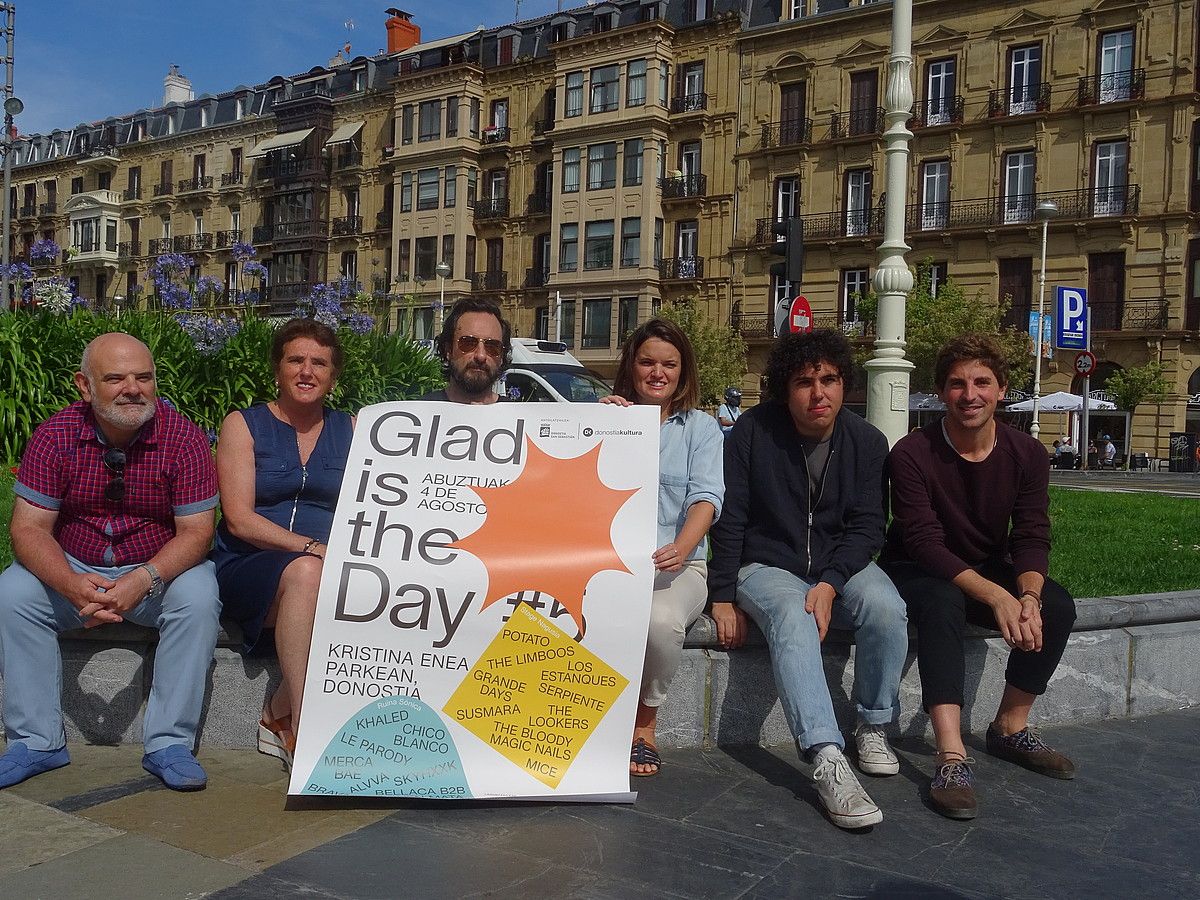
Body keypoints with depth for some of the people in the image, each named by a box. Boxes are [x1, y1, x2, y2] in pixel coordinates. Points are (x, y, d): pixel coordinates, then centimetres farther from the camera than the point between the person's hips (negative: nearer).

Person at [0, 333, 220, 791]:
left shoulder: (183, 437, -14)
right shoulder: (55, 436, -10)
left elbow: (196, 531, -16)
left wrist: (144, 580, -34)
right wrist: (71, 585, -32)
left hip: (158, 569, -2)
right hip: (72, 567, 2)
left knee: (199, 596, -30)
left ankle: (168, 744, -21)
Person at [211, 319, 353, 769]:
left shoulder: (351, 430, 15)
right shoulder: (243, 425, 7)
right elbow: (239, 519, -5)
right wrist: (310, 547, -18)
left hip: (330, 572, 2)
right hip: (249, 569, -2)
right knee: (305, 571, -36)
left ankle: (281, 714, -18)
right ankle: (302, 725, -31)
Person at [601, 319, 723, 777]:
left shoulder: (701, 427, 12)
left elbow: (706, 498, -5)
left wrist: (681, 547, -25)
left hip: (677, 564, -1)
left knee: (661, 620, -35)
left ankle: (645, 723, -8)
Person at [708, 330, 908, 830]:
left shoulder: (867, 443, -1)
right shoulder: (754, 431, -7)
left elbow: (867, 527, -5)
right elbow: (729, 520, -7)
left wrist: (831, 584, -22)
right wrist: (723, 598, -12)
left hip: (840, 564, 3)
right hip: (767, 566, -2)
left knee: (886, 607, -29)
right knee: (792, 619, -36)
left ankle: (874, 729, -7)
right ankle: (828, 762, -46)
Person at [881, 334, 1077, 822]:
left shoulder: (1026, 453, -6)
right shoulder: (912, 454, -20)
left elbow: (1032, 538, -9)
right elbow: (925, 543, -25)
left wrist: (1029, 597, -30)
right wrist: (996, 596, -37)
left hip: (990, 570, 5)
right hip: (919, 572, -4)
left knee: (1057, 605, -21)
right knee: (942, 604, -37)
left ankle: (1010, 727, -1)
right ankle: (952, 758, -42)